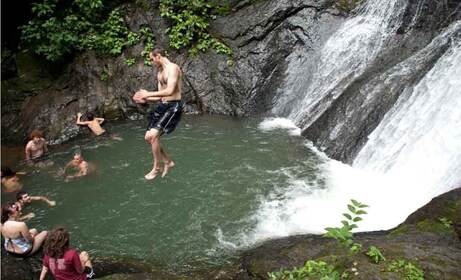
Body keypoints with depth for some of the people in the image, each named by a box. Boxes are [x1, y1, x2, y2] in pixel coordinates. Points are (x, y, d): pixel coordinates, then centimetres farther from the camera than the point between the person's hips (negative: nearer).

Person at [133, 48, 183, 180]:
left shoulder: (173, 68, -14)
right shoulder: (160, 73, 16)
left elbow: (169, 91, -26)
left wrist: (148, 94, -18)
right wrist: (145, 99, 4)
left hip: (173, 107, -10)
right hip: (162, 106, 10)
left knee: (153, 135, -18)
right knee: (148, 137, 8)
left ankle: (156, 168, 1)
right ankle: (168, 162, 24)